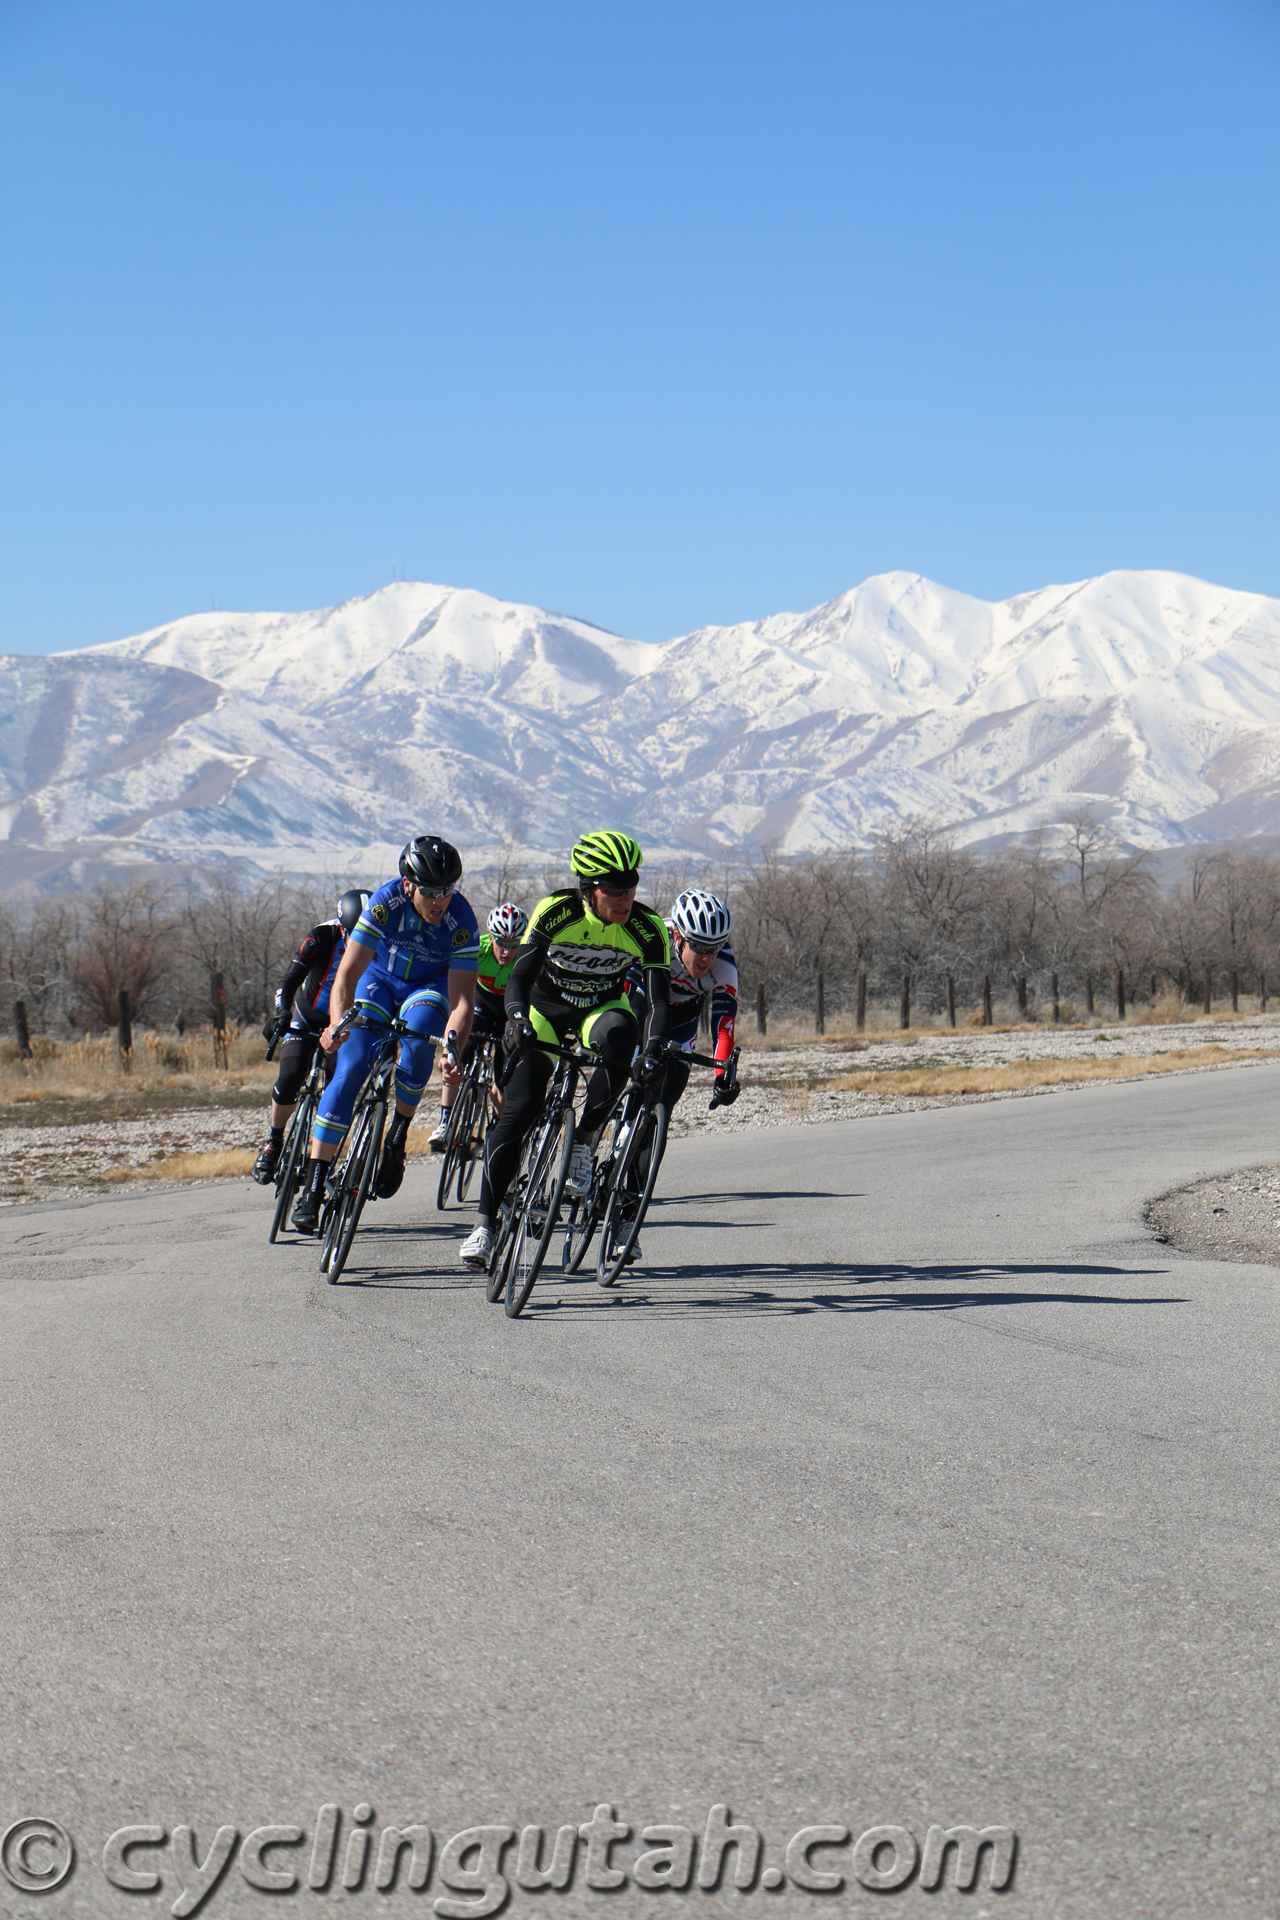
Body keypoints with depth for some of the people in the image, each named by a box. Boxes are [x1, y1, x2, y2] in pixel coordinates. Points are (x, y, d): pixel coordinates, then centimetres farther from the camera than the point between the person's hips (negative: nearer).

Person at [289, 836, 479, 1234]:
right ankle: (313, 1187, -15)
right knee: (350, 1067, -18)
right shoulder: (386, 903, -29)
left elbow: (462, 999, -30)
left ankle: (397, 1138, -14)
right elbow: (346, 977, -32)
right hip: (380, 978, 0)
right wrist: (337, 1024, -50)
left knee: (419, 1034, -35)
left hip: (430, 986, 0)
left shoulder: (461, 921, -28)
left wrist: (453, 1047, -49)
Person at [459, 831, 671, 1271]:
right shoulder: (554, 912, -26)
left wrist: (653, 1048, -46)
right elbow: (520, 976, -29)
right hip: (547, 1008, -1)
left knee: (619, 1036, -36)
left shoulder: (647, 929, -23)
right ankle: (485, 1223, -8)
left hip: (601, 1009, 1)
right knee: (518, 1110, -15)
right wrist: (517, 1018, -49)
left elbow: (658, 999, -27)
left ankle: (584, 1144, -18)